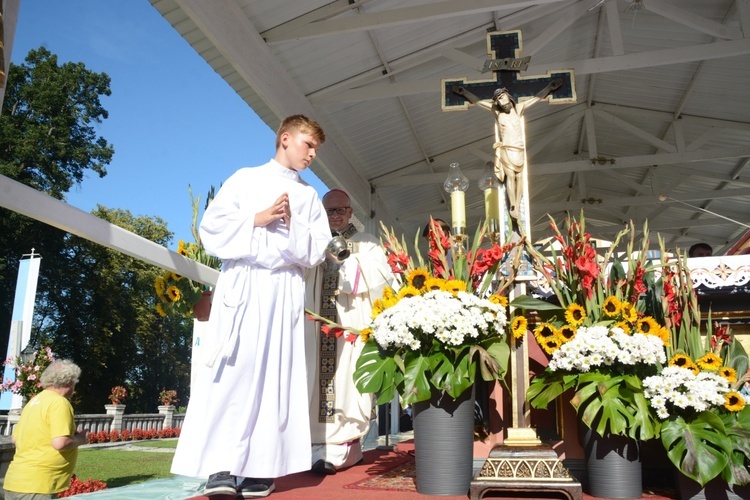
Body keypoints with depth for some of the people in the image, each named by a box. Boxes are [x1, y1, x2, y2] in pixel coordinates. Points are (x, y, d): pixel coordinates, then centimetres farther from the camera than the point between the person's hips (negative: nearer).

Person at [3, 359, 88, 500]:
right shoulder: (59, 402, -14)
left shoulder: (34, 401, 14)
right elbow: (60, 443, -24)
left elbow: (15, 439, 21)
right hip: (35, 486, -9)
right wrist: (80, 439, -5)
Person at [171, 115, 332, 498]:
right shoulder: (245, 179, 11)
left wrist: (292, 224, -6)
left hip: (285, 291, 3)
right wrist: (257, 219, -8)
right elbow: (212, 228, 2)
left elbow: (317, 252, 9)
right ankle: (221, 466, -8)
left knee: (275, 374, -2)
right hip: (242, 286, -2)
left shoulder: (309, 197, 17)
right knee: (233, 370, -11)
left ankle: (260, 467, 2)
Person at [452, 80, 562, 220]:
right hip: (506, 150, -2)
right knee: (510, 176, -8)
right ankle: (513, 207, -7)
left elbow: (538, 97, 12)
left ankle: (517, 207, 5)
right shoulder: (496, 111, 3)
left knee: (519, 177, 2)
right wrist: (463, 91, 5)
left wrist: (551, 86, 9)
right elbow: (476, 100, 6)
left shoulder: (518, 108, 7)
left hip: (519, 150, 2)